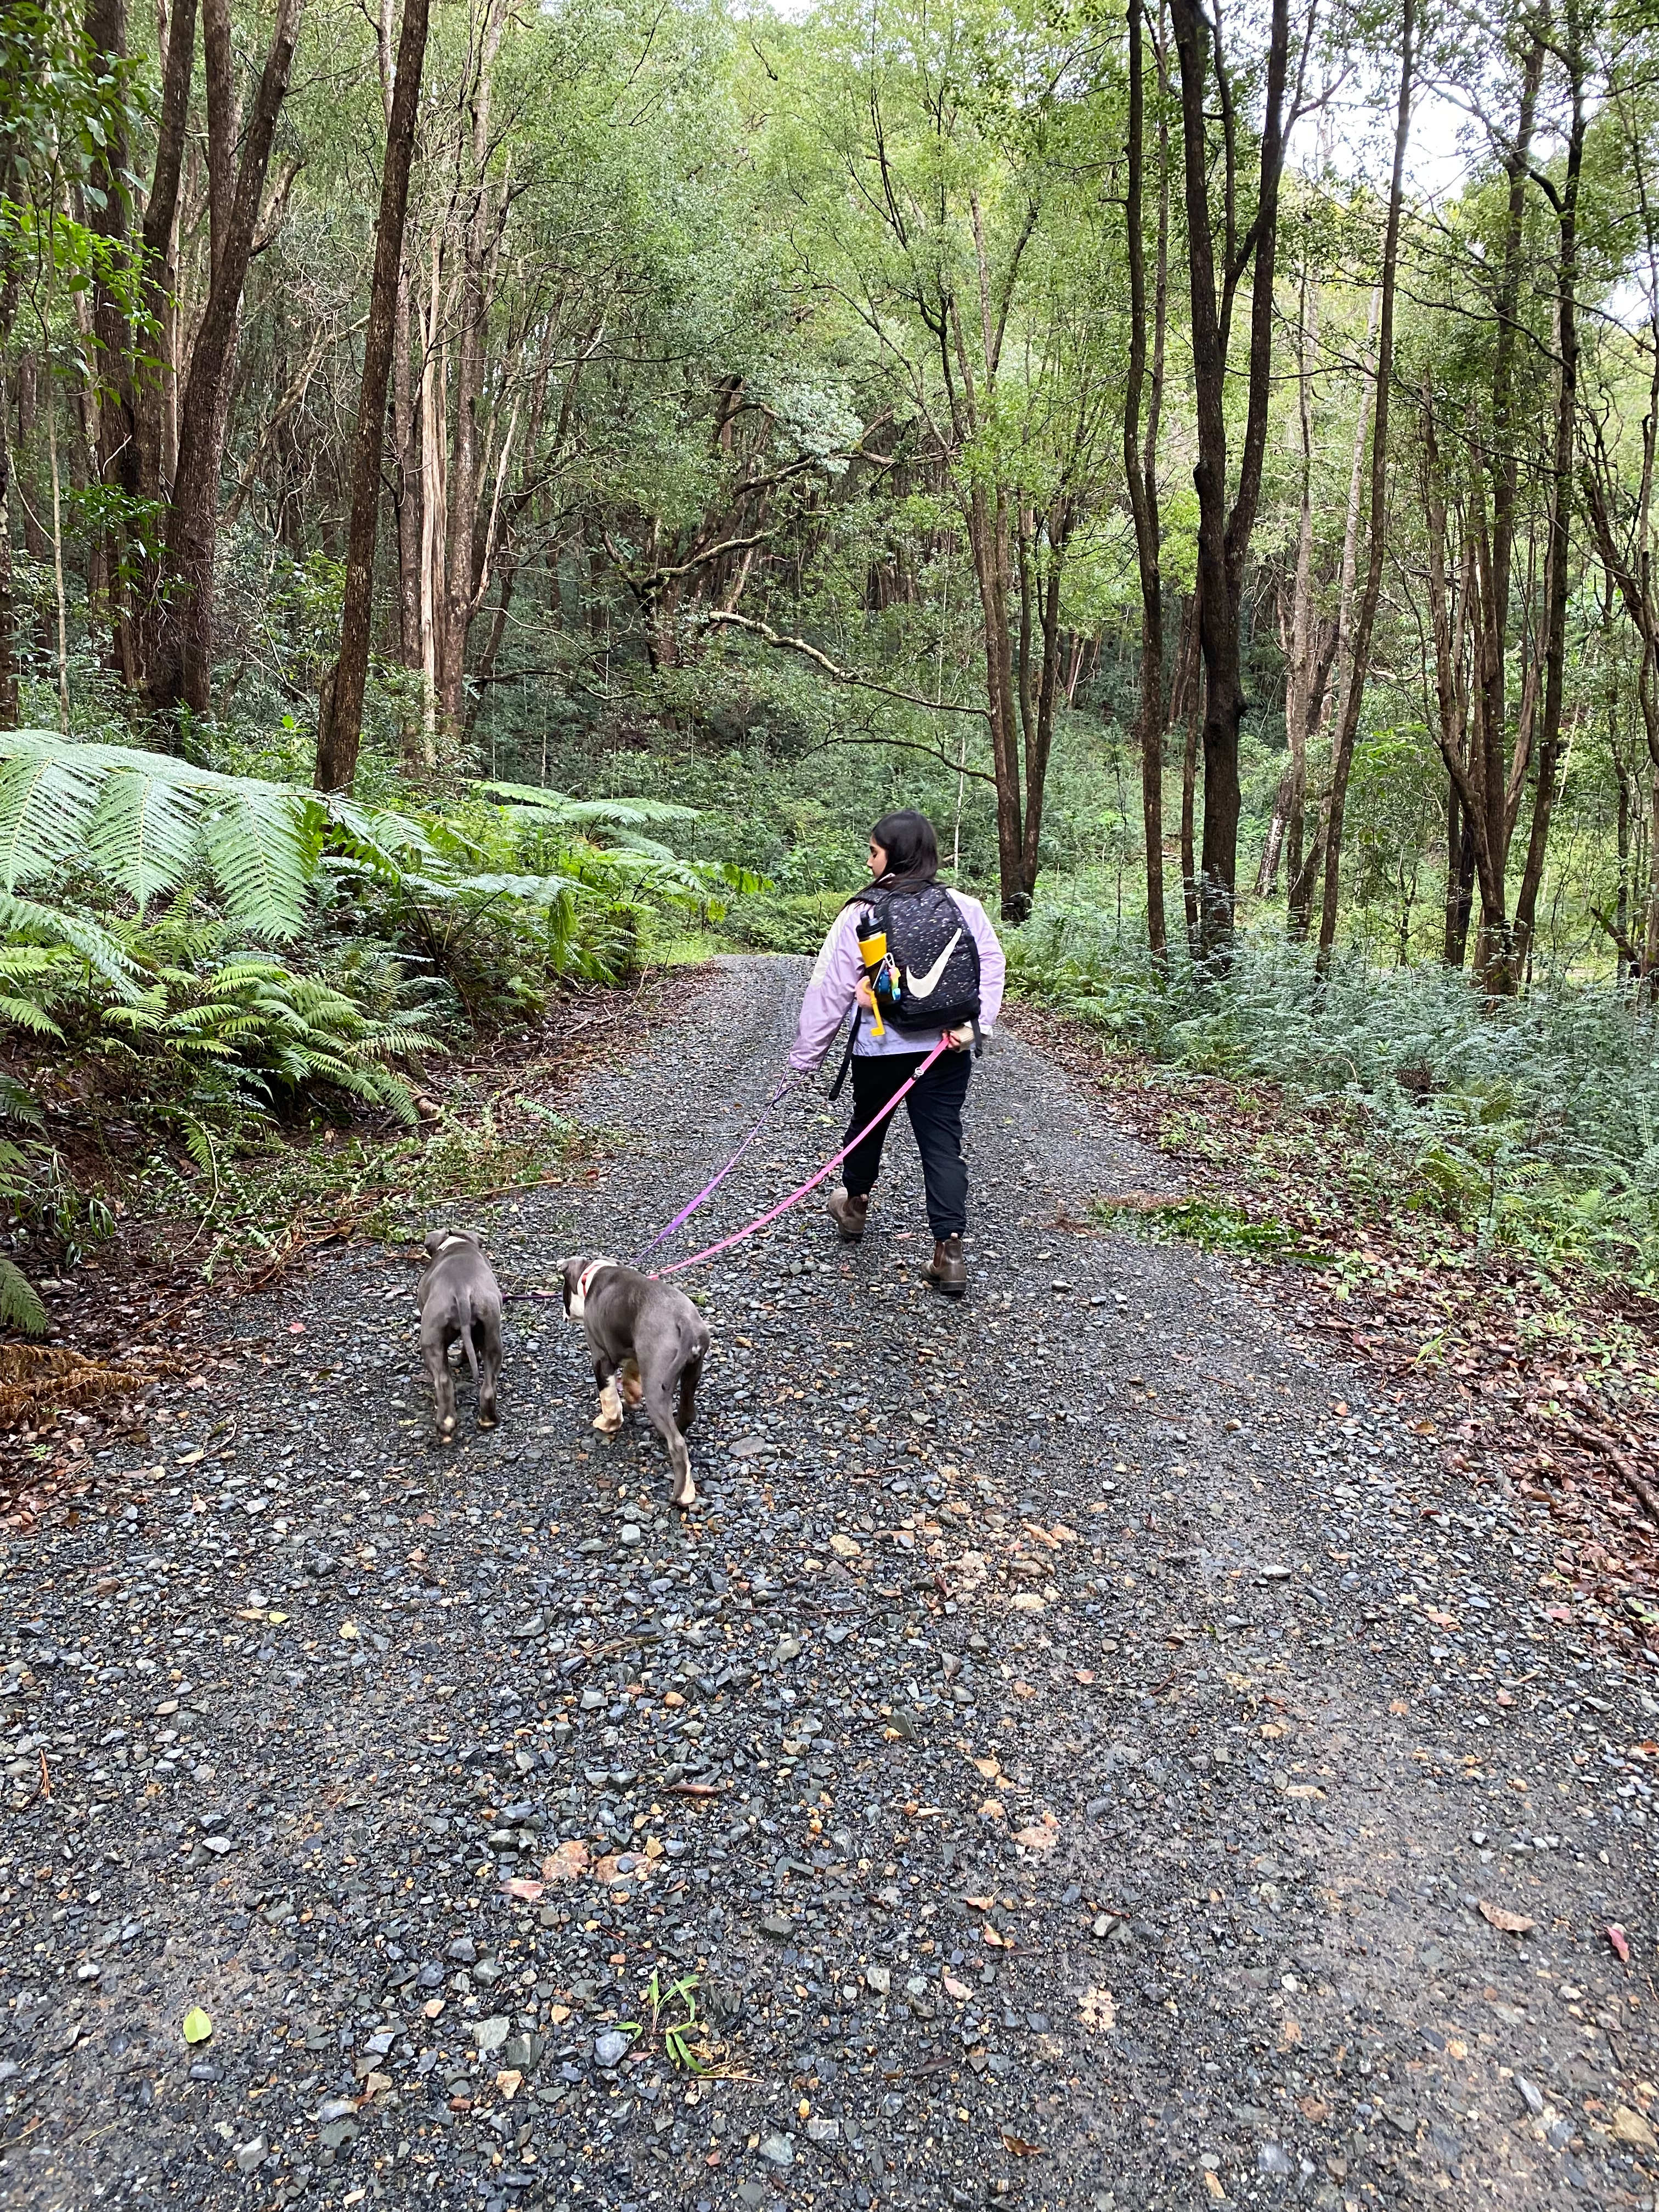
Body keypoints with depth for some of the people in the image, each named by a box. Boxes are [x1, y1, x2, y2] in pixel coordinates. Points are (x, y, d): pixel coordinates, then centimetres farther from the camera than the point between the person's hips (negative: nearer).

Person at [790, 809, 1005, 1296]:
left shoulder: (860, 913, -8)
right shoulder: (963, 907, 0)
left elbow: (830, 988, -6)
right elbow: (991, 966, -7)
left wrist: (806, 1055, 0)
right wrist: (972, 1024, -12)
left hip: (879, 1047, -1)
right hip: (946, 1048, 1)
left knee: (867, 1124, 23)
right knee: (943, 1143, 2)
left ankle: (854, 1204, 46)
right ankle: (950, 1248, -7)